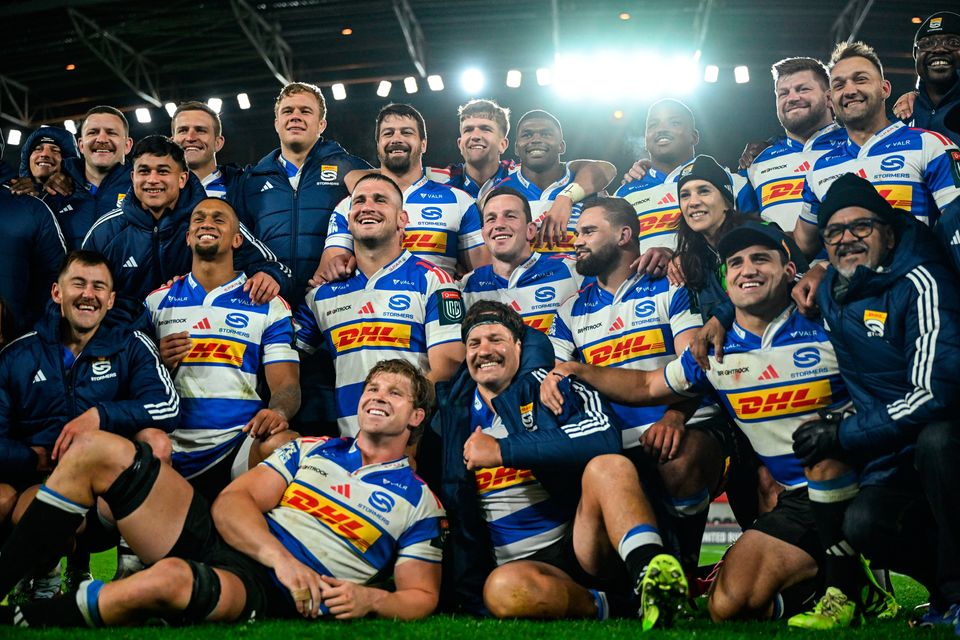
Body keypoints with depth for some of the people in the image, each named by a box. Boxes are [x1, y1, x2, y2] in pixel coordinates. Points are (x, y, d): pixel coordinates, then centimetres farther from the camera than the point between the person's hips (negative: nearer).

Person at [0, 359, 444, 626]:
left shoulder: (419, 502, 11)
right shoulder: (309, 451, 19)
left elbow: (422, 597, 8)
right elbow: (231, 502, 6)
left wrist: (370, 599, -15)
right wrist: (280, 556, -14)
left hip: (266, 594, -5)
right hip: (215, 540, 5)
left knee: (171, 578, -41)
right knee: (96, 452, -10)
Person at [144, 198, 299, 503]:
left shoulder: (268, 305, 12)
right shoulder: (157, 302, 18)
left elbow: (286, 383, 4)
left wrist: (277, 412, -19)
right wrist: (158, 364, -3)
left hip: (240, 446, -1)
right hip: (173, 452, 2)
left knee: (282, 444, -35)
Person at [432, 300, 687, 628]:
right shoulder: (453, 413, 13)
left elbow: (603, 438, -19)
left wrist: (502, 450, -18)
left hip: (580, 545, -1)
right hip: (520, 562, 2)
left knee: (609, 466, -30)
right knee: (502, 589, -36)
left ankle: (650, 573, -42)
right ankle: (605, 608, -18)